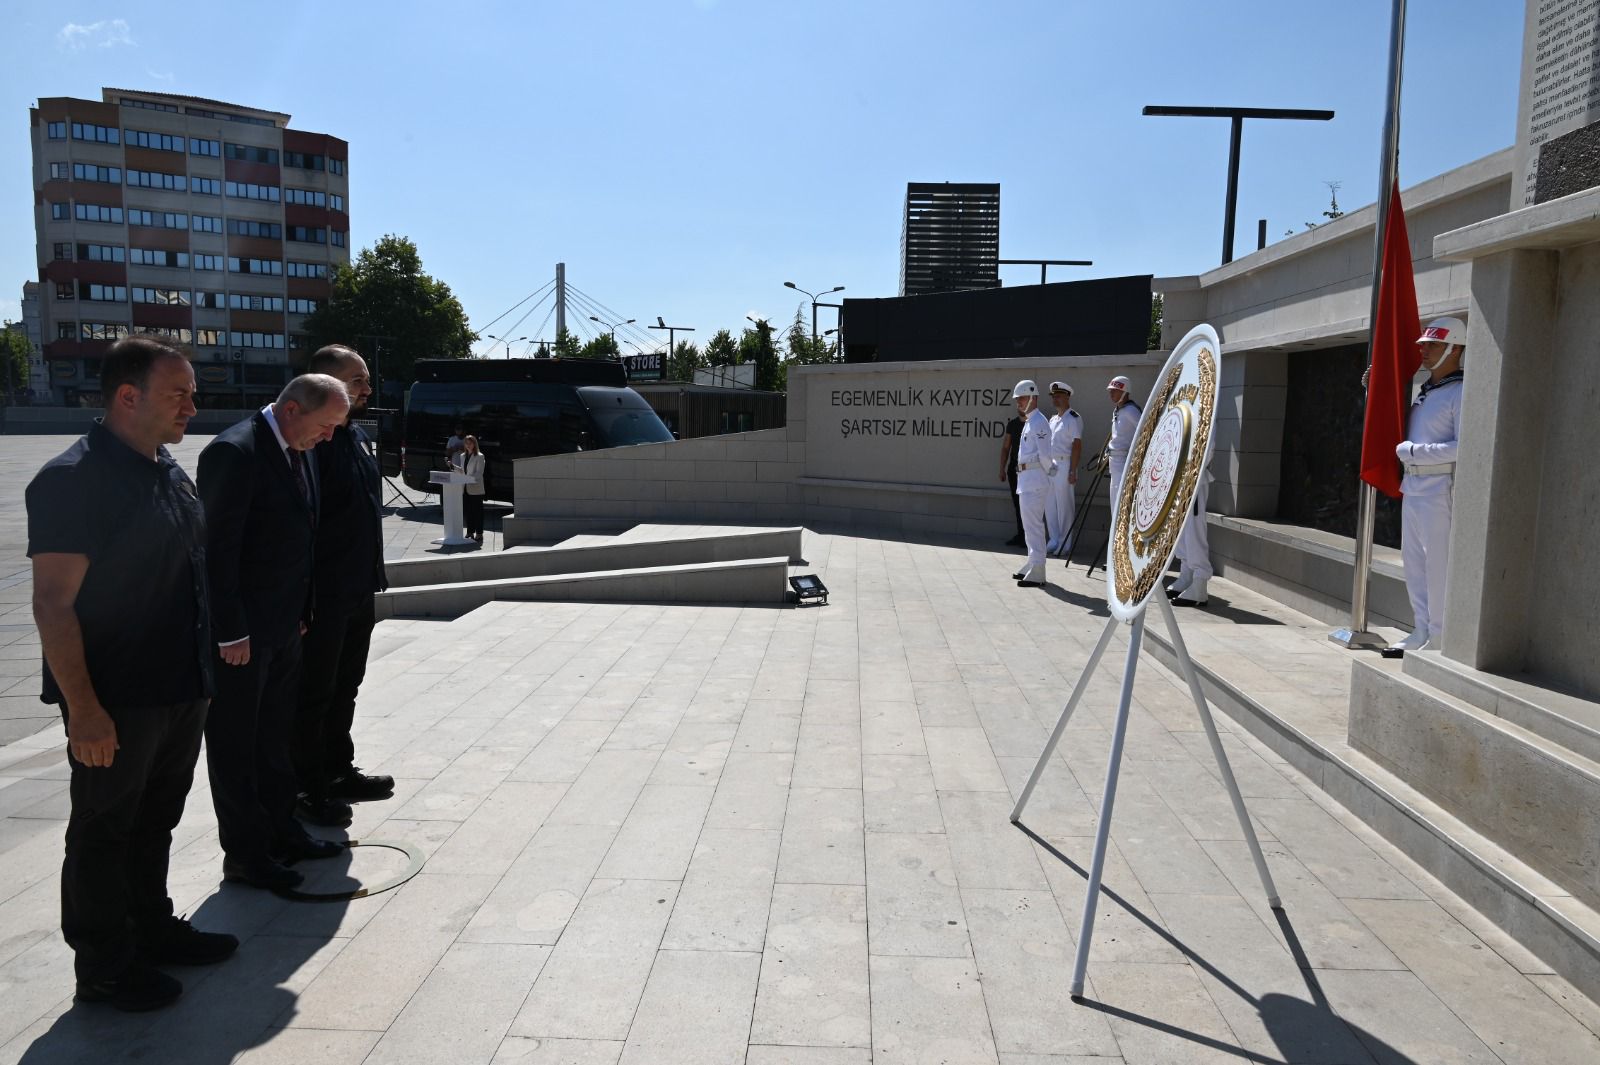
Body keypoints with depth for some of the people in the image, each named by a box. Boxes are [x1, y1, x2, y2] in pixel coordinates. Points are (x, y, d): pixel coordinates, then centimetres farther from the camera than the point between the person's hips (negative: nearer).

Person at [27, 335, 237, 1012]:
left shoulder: (171, 473, 9)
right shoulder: (73, 478, -17)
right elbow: (53, 605, -19)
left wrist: (203, 671, 17)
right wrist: (83, 709, -22)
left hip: (181, 689, 8)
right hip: (116, 702, -8)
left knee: (155, 821, 21)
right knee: (103, 833, 8)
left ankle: (153, 930, 38)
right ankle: (103, 969, 23)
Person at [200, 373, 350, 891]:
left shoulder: (298, 453, 8)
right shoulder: (234, 451, -19)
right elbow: (219, 547, -21)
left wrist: (301, 611, 13)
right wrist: (230, 632, -20)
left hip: (283, 626, 9)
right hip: (240, 633, -9)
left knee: (275, 737, 20)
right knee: (236, 746, 6)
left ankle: (279, 830, 34)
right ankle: (245, 855, 17)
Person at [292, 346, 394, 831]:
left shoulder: (357, 437, 10)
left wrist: (374, 577, 18)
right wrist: (303, 600, -22)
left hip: (358, 592, 9)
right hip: (323, 597, -9)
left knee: (344, 687, 20)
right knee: (314, 693, 5)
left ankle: (339, 771, 34)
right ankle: (308, 789, 18)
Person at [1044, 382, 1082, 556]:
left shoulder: (1073, 418, -8)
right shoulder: (1053, 419, 18)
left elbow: (1077, 445, -14)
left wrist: (1072, 471, -19)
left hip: (1064, 465, -8)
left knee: (1064, 506, -4)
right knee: (1049, 506, 9)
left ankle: (1064, 544, 2)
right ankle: (1054, 541, 18)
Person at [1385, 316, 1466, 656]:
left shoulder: (1459, 394, -10)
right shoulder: (1422, 390, 16)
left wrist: (1412, 450, -17)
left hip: (1438, 489, -9)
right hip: (1412, 486, 9)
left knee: (1437, 564, -5)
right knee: (1413, 562, 12)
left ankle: (1438, 639, 1)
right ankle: (1422, 632, 21)